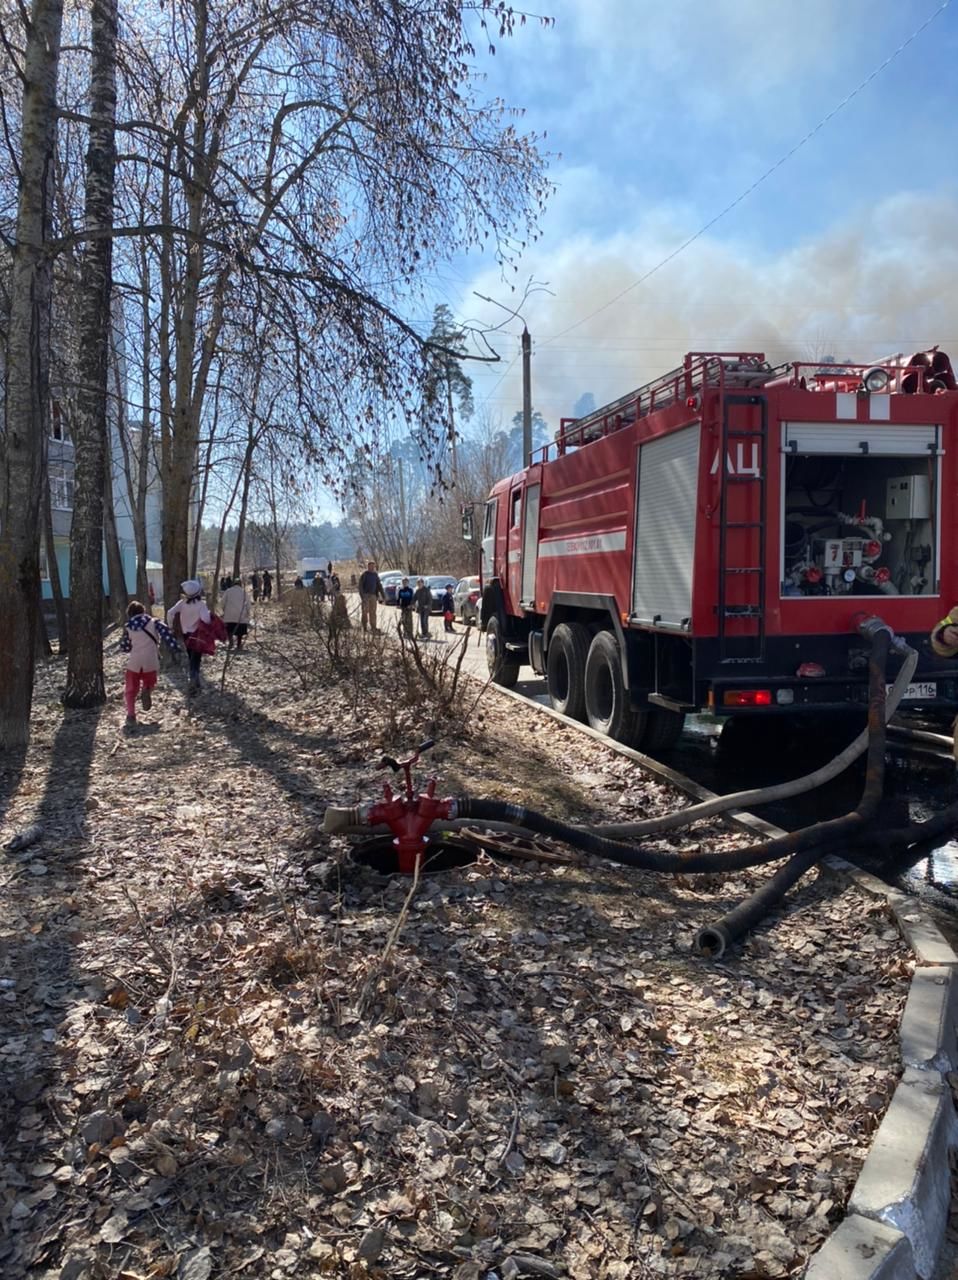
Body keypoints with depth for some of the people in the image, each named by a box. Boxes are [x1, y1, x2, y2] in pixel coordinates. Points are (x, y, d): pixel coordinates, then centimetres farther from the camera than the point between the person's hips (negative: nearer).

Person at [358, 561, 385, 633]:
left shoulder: (375, 575, 11)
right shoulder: (364, 575, -3)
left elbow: (379, 586, 14)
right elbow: (360, 586, -8)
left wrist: (383, 596, 9)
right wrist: (362, 596, -18)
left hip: (373, 595, 4)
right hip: (365, 595, -4)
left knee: (373, 612, 2)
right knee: (365, 611, -3)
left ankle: (373, 627, 3)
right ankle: (364, 626, 4)